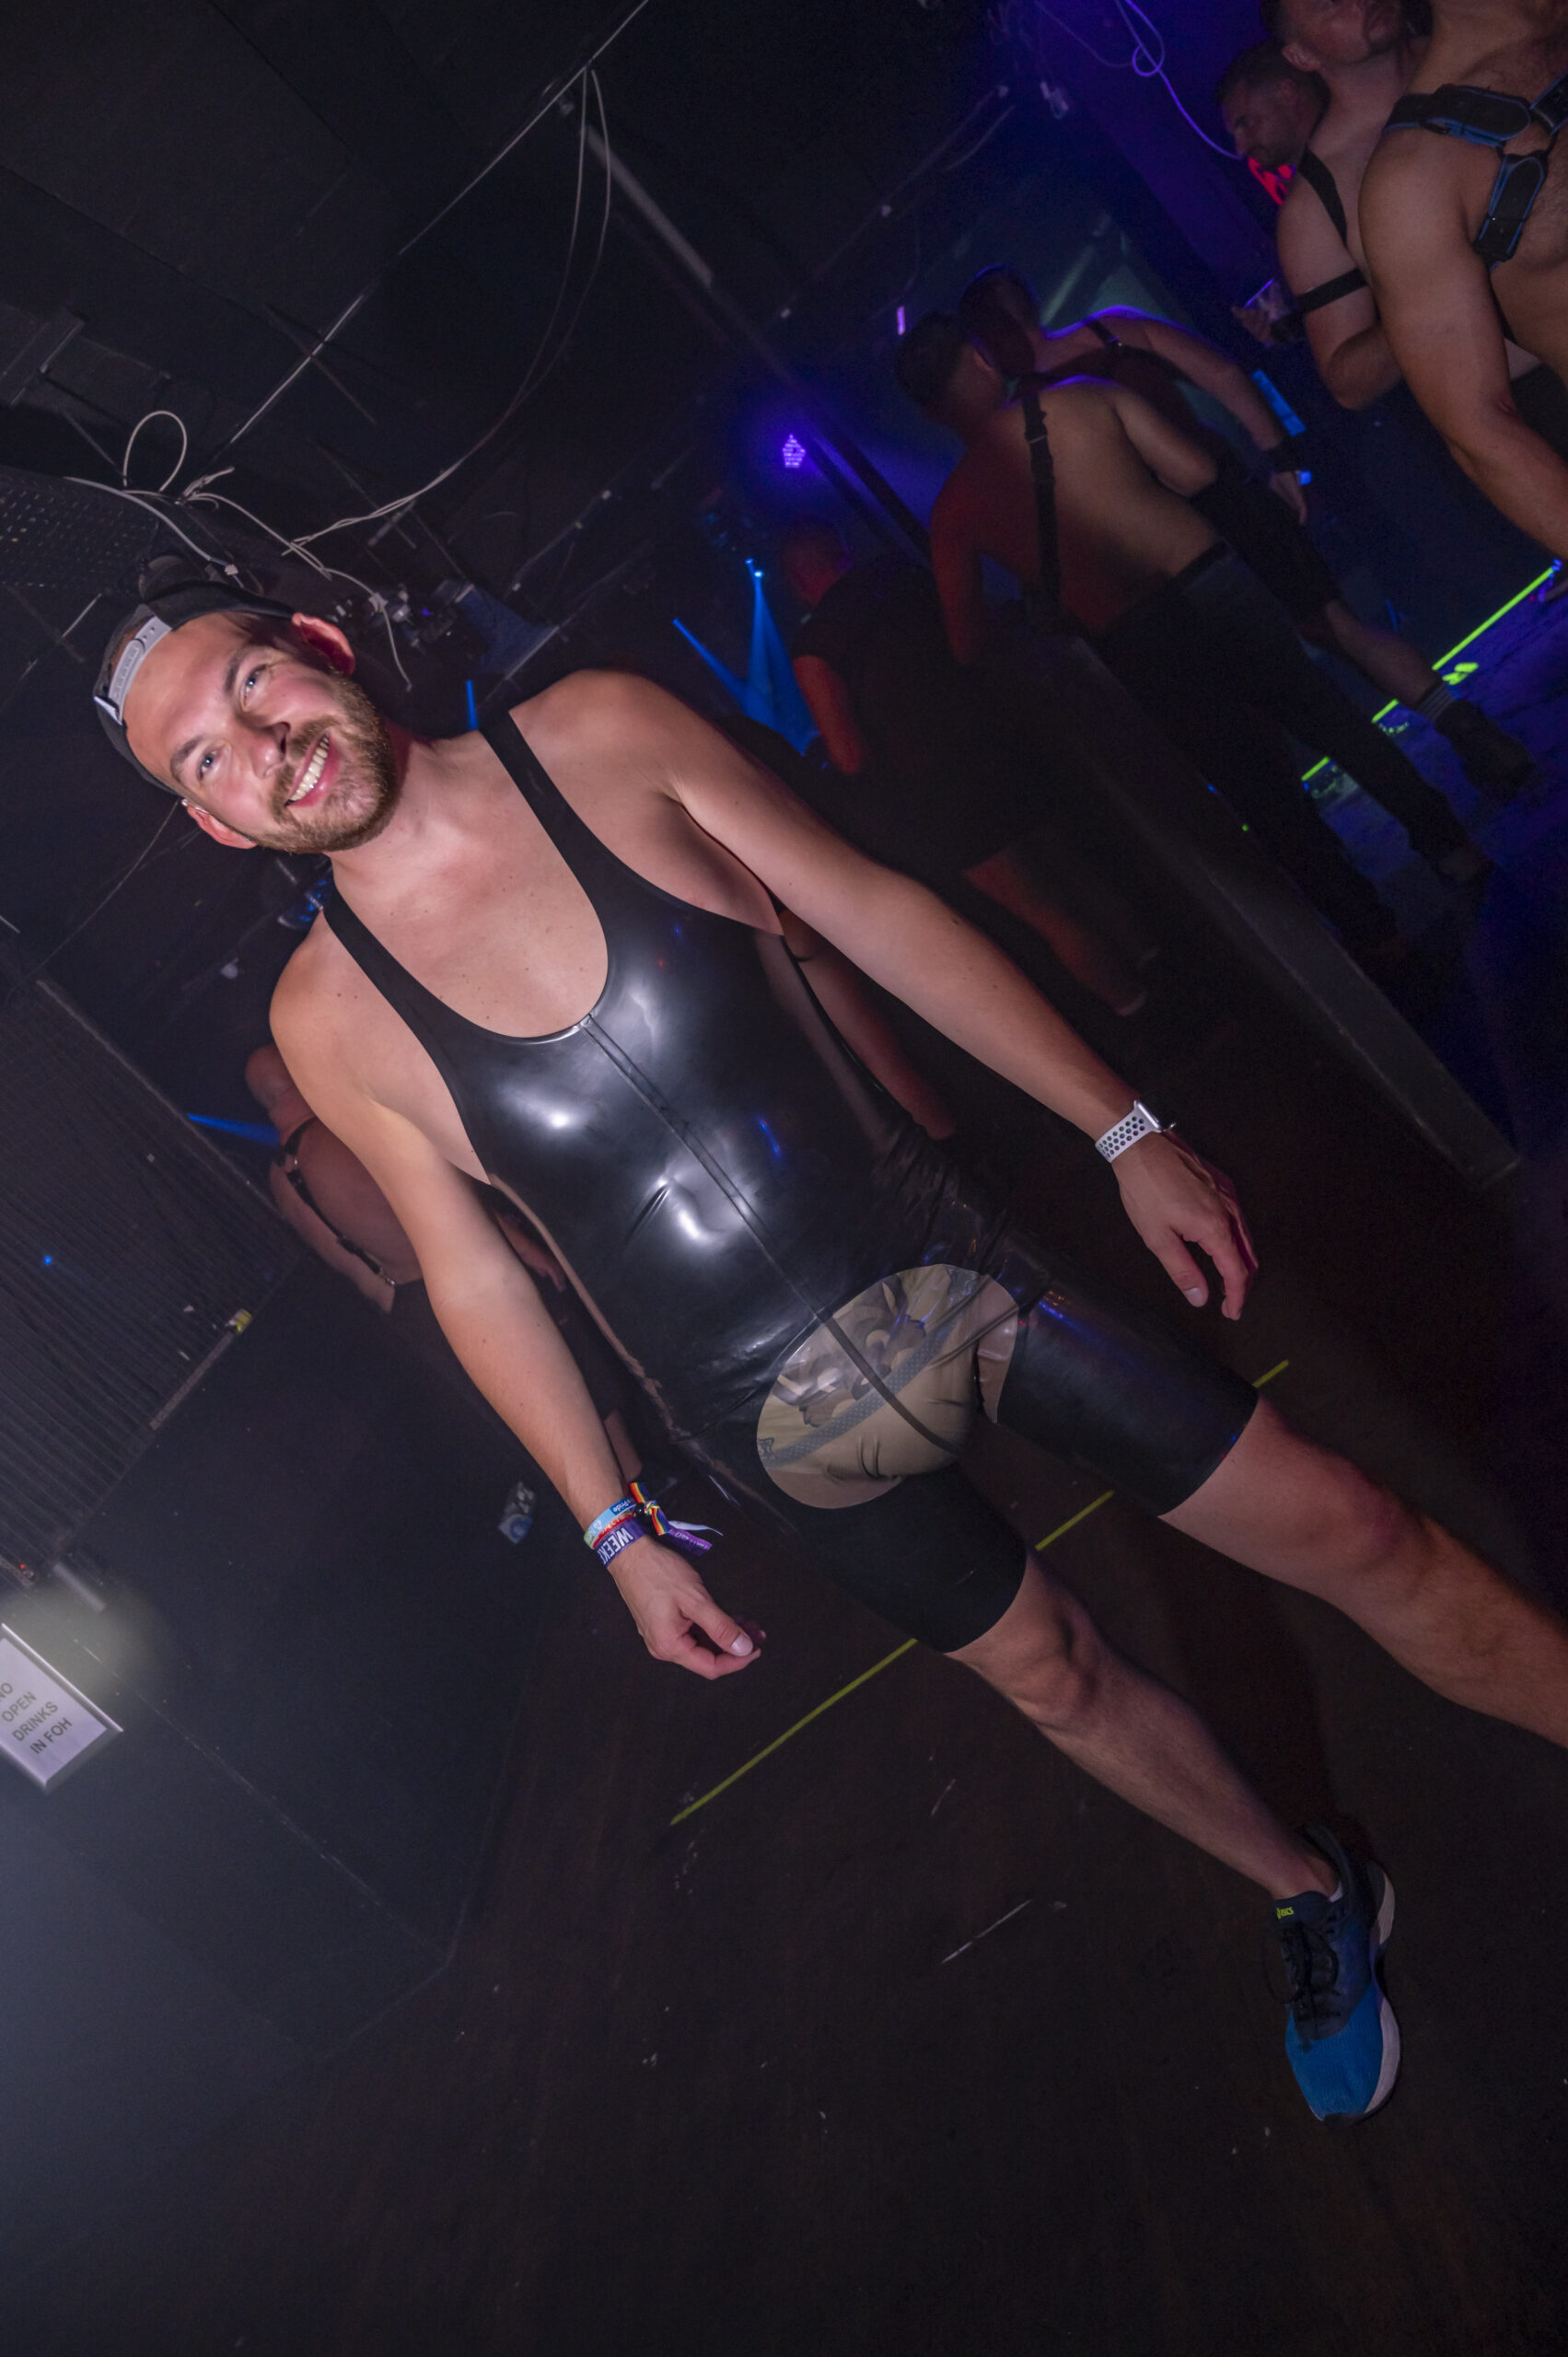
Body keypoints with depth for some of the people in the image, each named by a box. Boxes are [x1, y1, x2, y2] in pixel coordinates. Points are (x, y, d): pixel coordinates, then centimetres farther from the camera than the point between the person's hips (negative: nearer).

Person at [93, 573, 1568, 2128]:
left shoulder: (599, 733, -8)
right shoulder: (327, 1018, -8)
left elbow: (877, 912, -2)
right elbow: (471, 1274, 2)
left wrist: (1125, 1131, -2)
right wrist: (617, 1534, 5)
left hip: (945, 1265, 1)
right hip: (777, 1425, 0)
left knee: (1359, 1540, 4)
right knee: (1054, 1679, 18)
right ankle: (1315, 1903, 47)